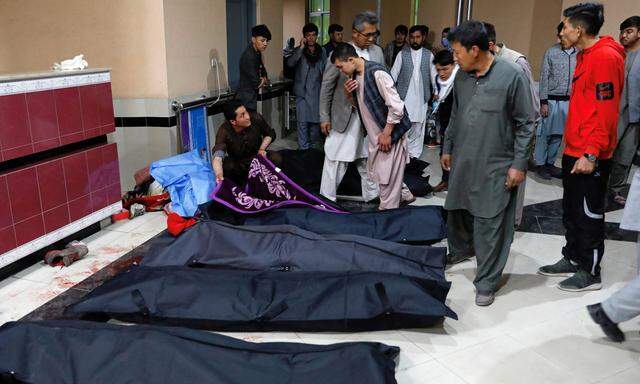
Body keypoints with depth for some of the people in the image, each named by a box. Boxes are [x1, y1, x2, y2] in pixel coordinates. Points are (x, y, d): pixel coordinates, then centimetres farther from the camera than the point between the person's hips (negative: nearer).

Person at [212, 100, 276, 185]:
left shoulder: (256, 118, -18)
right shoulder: (224, 131, -25)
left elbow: (270, 134, 5)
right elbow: (217, 156, -42)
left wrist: (262, 149, -13)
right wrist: (219, 175, -63)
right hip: (237, 164, -2)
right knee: (227, 167, -35)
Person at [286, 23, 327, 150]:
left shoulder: (322, 51, 9)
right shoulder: (299, 51, 1)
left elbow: (325, 71, 13)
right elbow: (290, 63, -17)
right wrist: (301, 48, -19)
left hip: (317, 92, 3)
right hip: (303, 92, -3)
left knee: (316, 120, 8)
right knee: (302, 122, -6)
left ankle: (313, 147, 23)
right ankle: (303, 149, 1)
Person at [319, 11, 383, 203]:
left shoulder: (378, 52, 3)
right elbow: (326, 87, -5)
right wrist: (324, 117, -5)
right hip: (345, 116, -4)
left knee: (368, 158, 15)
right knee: (336, 159, 4)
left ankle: (371, 195, 29)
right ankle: (327, 197, 18)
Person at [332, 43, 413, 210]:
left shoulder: (377, 73, -23)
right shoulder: (355, 76, 4)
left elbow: (396, 106, -25)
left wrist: (386, 134, -19)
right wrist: (349, 94, -4)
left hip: (390, 132, -9)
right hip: (375, 134, 9)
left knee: (387, 176, 2)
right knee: (375, 171, 19)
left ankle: (387, 210, 20)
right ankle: (404, 195, 38)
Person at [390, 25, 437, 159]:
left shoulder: (429, 55, 5)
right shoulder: (402, 54, 1)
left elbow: (433, 75, 9)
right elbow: (393, 74, 0)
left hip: (421, 97, 2)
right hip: (404, 96, -1)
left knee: (418, 127, 5)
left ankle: (414, 154, 14)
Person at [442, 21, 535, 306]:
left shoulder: (512, 76, -13)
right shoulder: (461, 76, 5)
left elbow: (526, 124, -9)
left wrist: (519, 164, -10)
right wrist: (447, 148, 19)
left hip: (495, 165, -6)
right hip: (462, 160, 6)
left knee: (489, 224, -3)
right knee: (457, 210, 17)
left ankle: (486, 282, 10)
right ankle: (460, 250, 45)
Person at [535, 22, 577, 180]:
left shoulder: (579, 54, 6)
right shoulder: (551, 52, -4)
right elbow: (544, 78, -5)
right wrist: (543, 102, -9)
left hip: (569, 101, 4)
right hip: (552, 100, -4)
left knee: (558, 134, 10)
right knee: (544, 133, 1)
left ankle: (550, 163, 21)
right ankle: (540, 164, 11)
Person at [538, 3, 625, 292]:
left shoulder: (605, 57, -16)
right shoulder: (585, 56, 13)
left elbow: (606, 111, -20)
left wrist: (591, 154, -21)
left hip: (590, 157, -9)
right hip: (574, 151, 9)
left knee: (589, 214, 3)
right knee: (571, 209, 17)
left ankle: (590, 273, 16)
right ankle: (572, 259, 31)